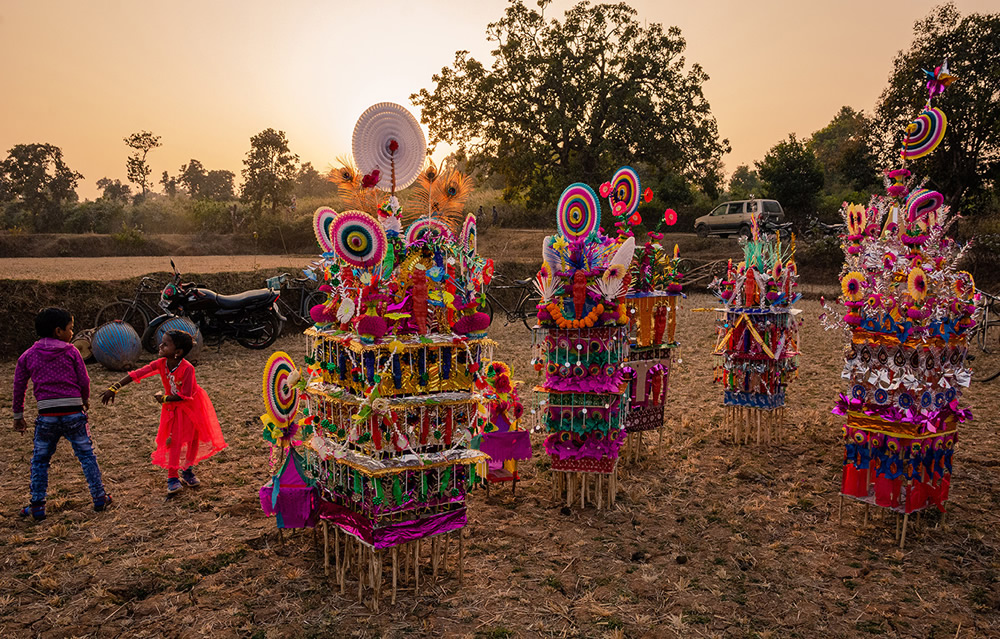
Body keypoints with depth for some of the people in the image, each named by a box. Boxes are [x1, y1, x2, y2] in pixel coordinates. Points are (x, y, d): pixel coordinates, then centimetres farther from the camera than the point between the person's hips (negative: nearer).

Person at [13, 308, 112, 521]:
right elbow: (84, 380, 3)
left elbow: (19, 387, 13)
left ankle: (37, 506, 14)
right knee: (87, 455, 9)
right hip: (73, 412, -1)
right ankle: (99, 498, 12)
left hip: (47, 415, 1)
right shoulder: (70, 351, 2)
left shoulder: (28, 355, 9)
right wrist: (85, 401, 22)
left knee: (39, 460, 14)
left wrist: (18, 415, 22)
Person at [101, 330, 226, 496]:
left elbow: (185, 395, -26)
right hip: (174, 407, 3)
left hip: (192, 405, -3)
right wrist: (114, 388, -25)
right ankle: (172, 478, 3)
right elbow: (137, 374, -21)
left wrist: (164, 398, -17)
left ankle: (187, 471, 29)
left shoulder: (187, 368, -32)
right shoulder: (160, 364, -18)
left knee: (194, 439, 9)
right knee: (174, 440, -2)